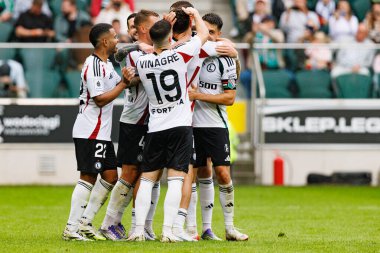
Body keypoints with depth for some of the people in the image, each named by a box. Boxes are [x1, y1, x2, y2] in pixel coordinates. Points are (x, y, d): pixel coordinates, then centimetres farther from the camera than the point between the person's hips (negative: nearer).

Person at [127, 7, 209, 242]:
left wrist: (165, 24, 25)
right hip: (180, 126, -3)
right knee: (176, 179, -4)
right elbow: (204, 34, 5)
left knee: (147, 179, 8)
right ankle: (168, 231, -12)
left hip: (155, 128, 3)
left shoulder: (142, 63, -3)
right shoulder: (179, 55, -11)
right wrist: (194, 13, 22)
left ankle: (139, 229, 1)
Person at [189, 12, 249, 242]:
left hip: (215, 125, -3)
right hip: (192, 123, 3)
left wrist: (198, 95, -15)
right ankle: (206, 227, 13)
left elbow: (230, 98, -9)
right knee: (203, 174, 8)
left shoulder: (225, 60, -6)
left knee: (223, 174, -8)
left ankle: (230, 227, 0)